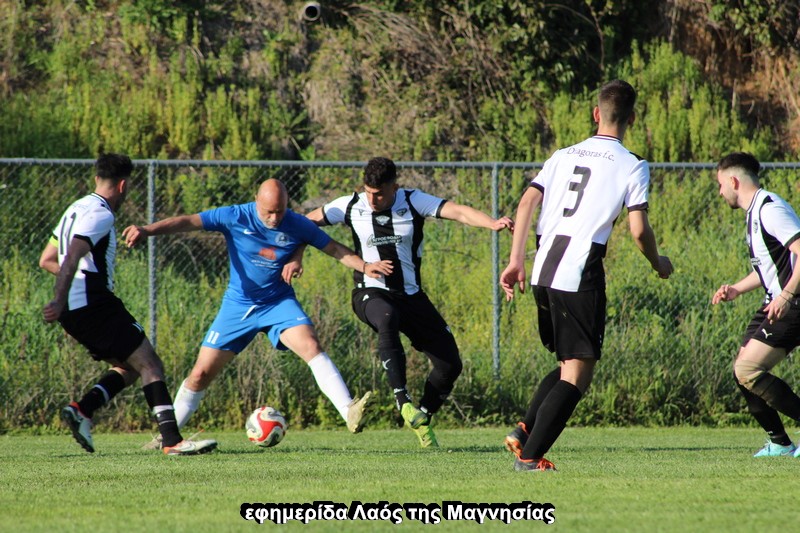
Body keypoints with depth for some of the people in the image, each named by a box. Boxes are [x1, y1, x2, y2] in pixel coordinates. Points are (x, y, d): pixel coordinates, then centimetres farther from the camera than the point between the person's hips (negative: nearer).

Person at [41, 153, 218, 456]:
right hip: (94, 304, -10)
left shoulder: (76, 210, 19)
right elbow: (72, 257, -25)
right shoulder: (100, 215, -11)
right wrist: (60, 301, -33)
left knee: (129, 367, 16)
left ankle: (81, 410, -1)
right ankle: (172, 440, -21)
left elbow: (46, 260, 25)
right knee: (150, 365, -11)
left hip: (74, 313, 10)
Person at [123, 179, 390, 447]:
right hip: (238, 305, 0)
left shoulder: (297, 225, -10)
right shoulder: (235, 217, -15)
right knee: (202, 373, 1)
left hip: (279, 302, 0)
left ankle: (349, 412, -32)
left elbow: (334, 248, 0)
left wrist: (365, 266, -15)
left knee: (311, 347, -26)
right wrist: (147, 230, -33)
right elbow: (188, 222, -20)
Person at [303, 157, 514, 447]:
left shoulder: (413, 202, -7)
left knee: (450, 363, -3)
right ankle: (403, 401, -41)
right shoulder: (352, 206, -4)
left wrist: (493, 224, -37)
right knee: (387, 319, -41)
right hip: (371, 293, -3)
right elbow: (309, 222, 9)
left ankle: (421, 421, 20)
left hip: (411, 294, 3)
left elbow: (457, 212, -20)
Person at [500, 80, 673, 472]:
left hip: (543, 274, 6)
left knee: (568, 364, 21)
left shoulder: (564, 156, 16)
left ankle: (524, 431, 4)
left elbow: (527, 202, 4)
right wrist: (658, 265, 13)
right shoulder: (632, 167, 1)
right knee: (578, 375, -1)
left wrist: (516, 260, 3)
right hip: (580, 276, -6)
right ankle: (529, 455, -10)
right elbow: (638, 230, -6)